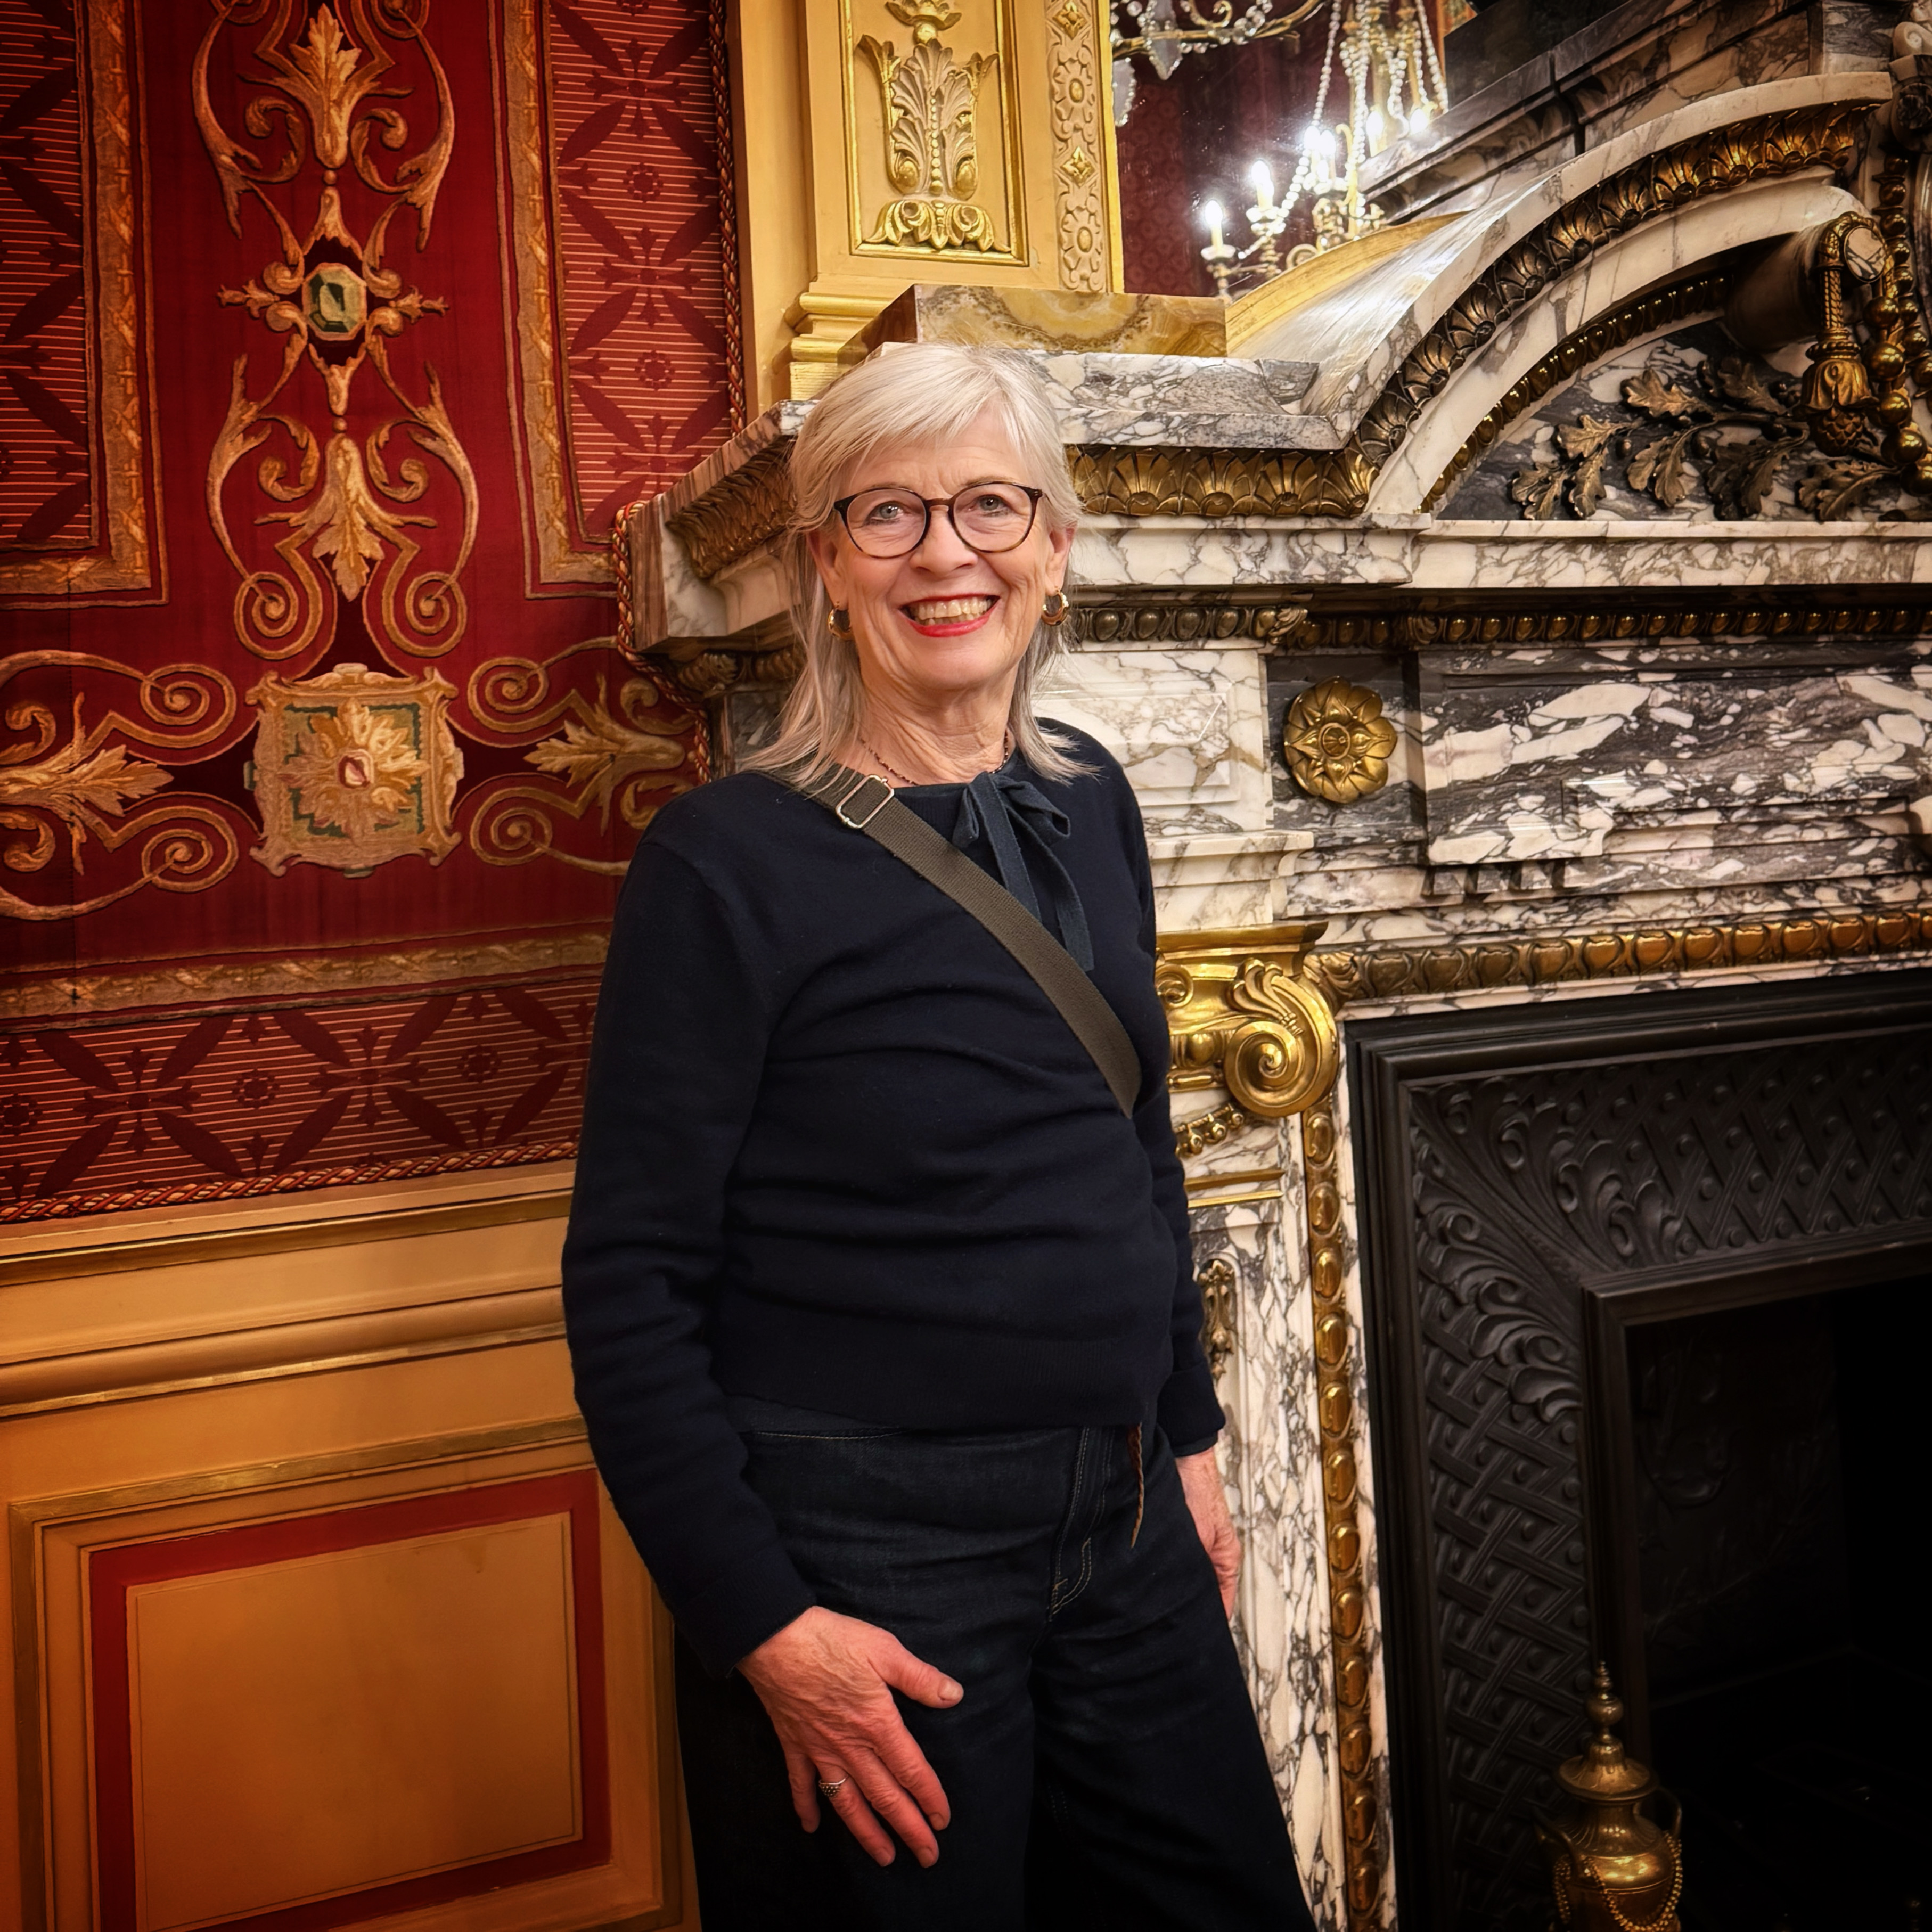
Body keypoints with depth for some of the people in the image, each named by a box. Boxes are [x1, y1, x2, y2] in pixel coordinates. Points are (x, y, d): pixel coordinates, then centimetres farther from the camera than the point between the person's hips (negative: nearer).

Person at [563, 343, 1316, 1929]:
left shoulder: (1091, 808, 4)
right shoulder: (732, 861, -15)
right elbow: (632, 1281, -14)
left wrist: (1188, 1436, 15)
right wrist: (763, 1627, -16)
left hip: (1121, 1525, 6)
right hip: (863, 1558, -6)